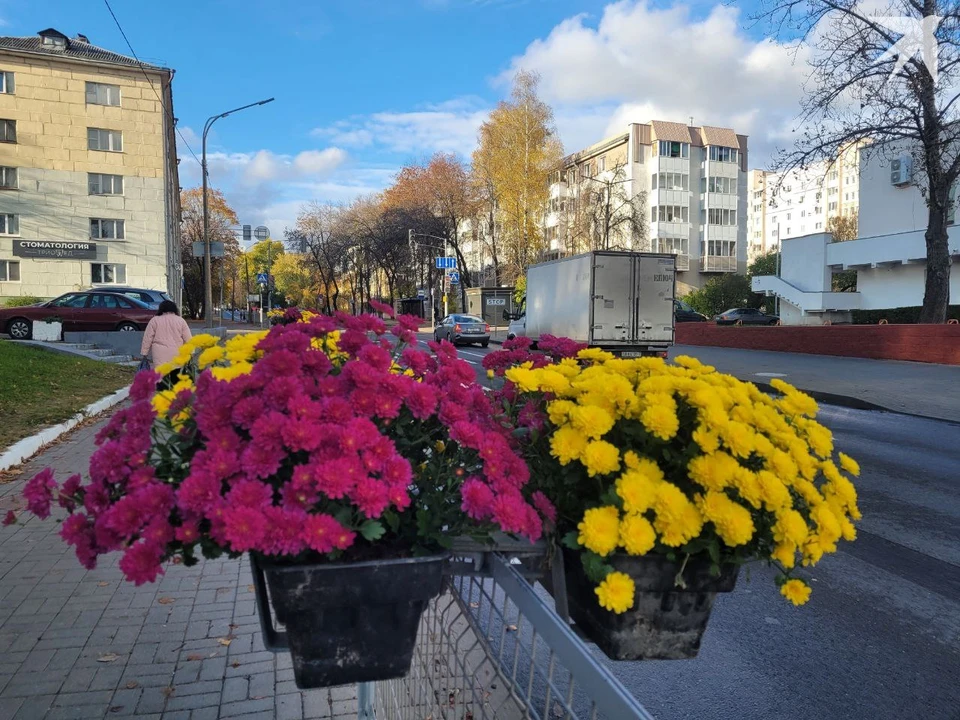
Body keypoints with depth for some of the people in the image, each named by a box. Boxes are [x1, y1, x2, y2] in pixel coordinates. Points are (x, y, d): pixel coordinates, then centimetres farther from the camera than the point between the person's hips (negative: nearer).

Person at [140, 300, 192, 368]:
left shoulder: (154, 320, 6)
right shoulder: (181, 321, 7)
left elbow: (147, 339, 5)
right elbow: (188, 339, 5)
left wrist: (144, 353, 9)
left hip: (160, 354, -2)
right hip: (176, 355, 2)